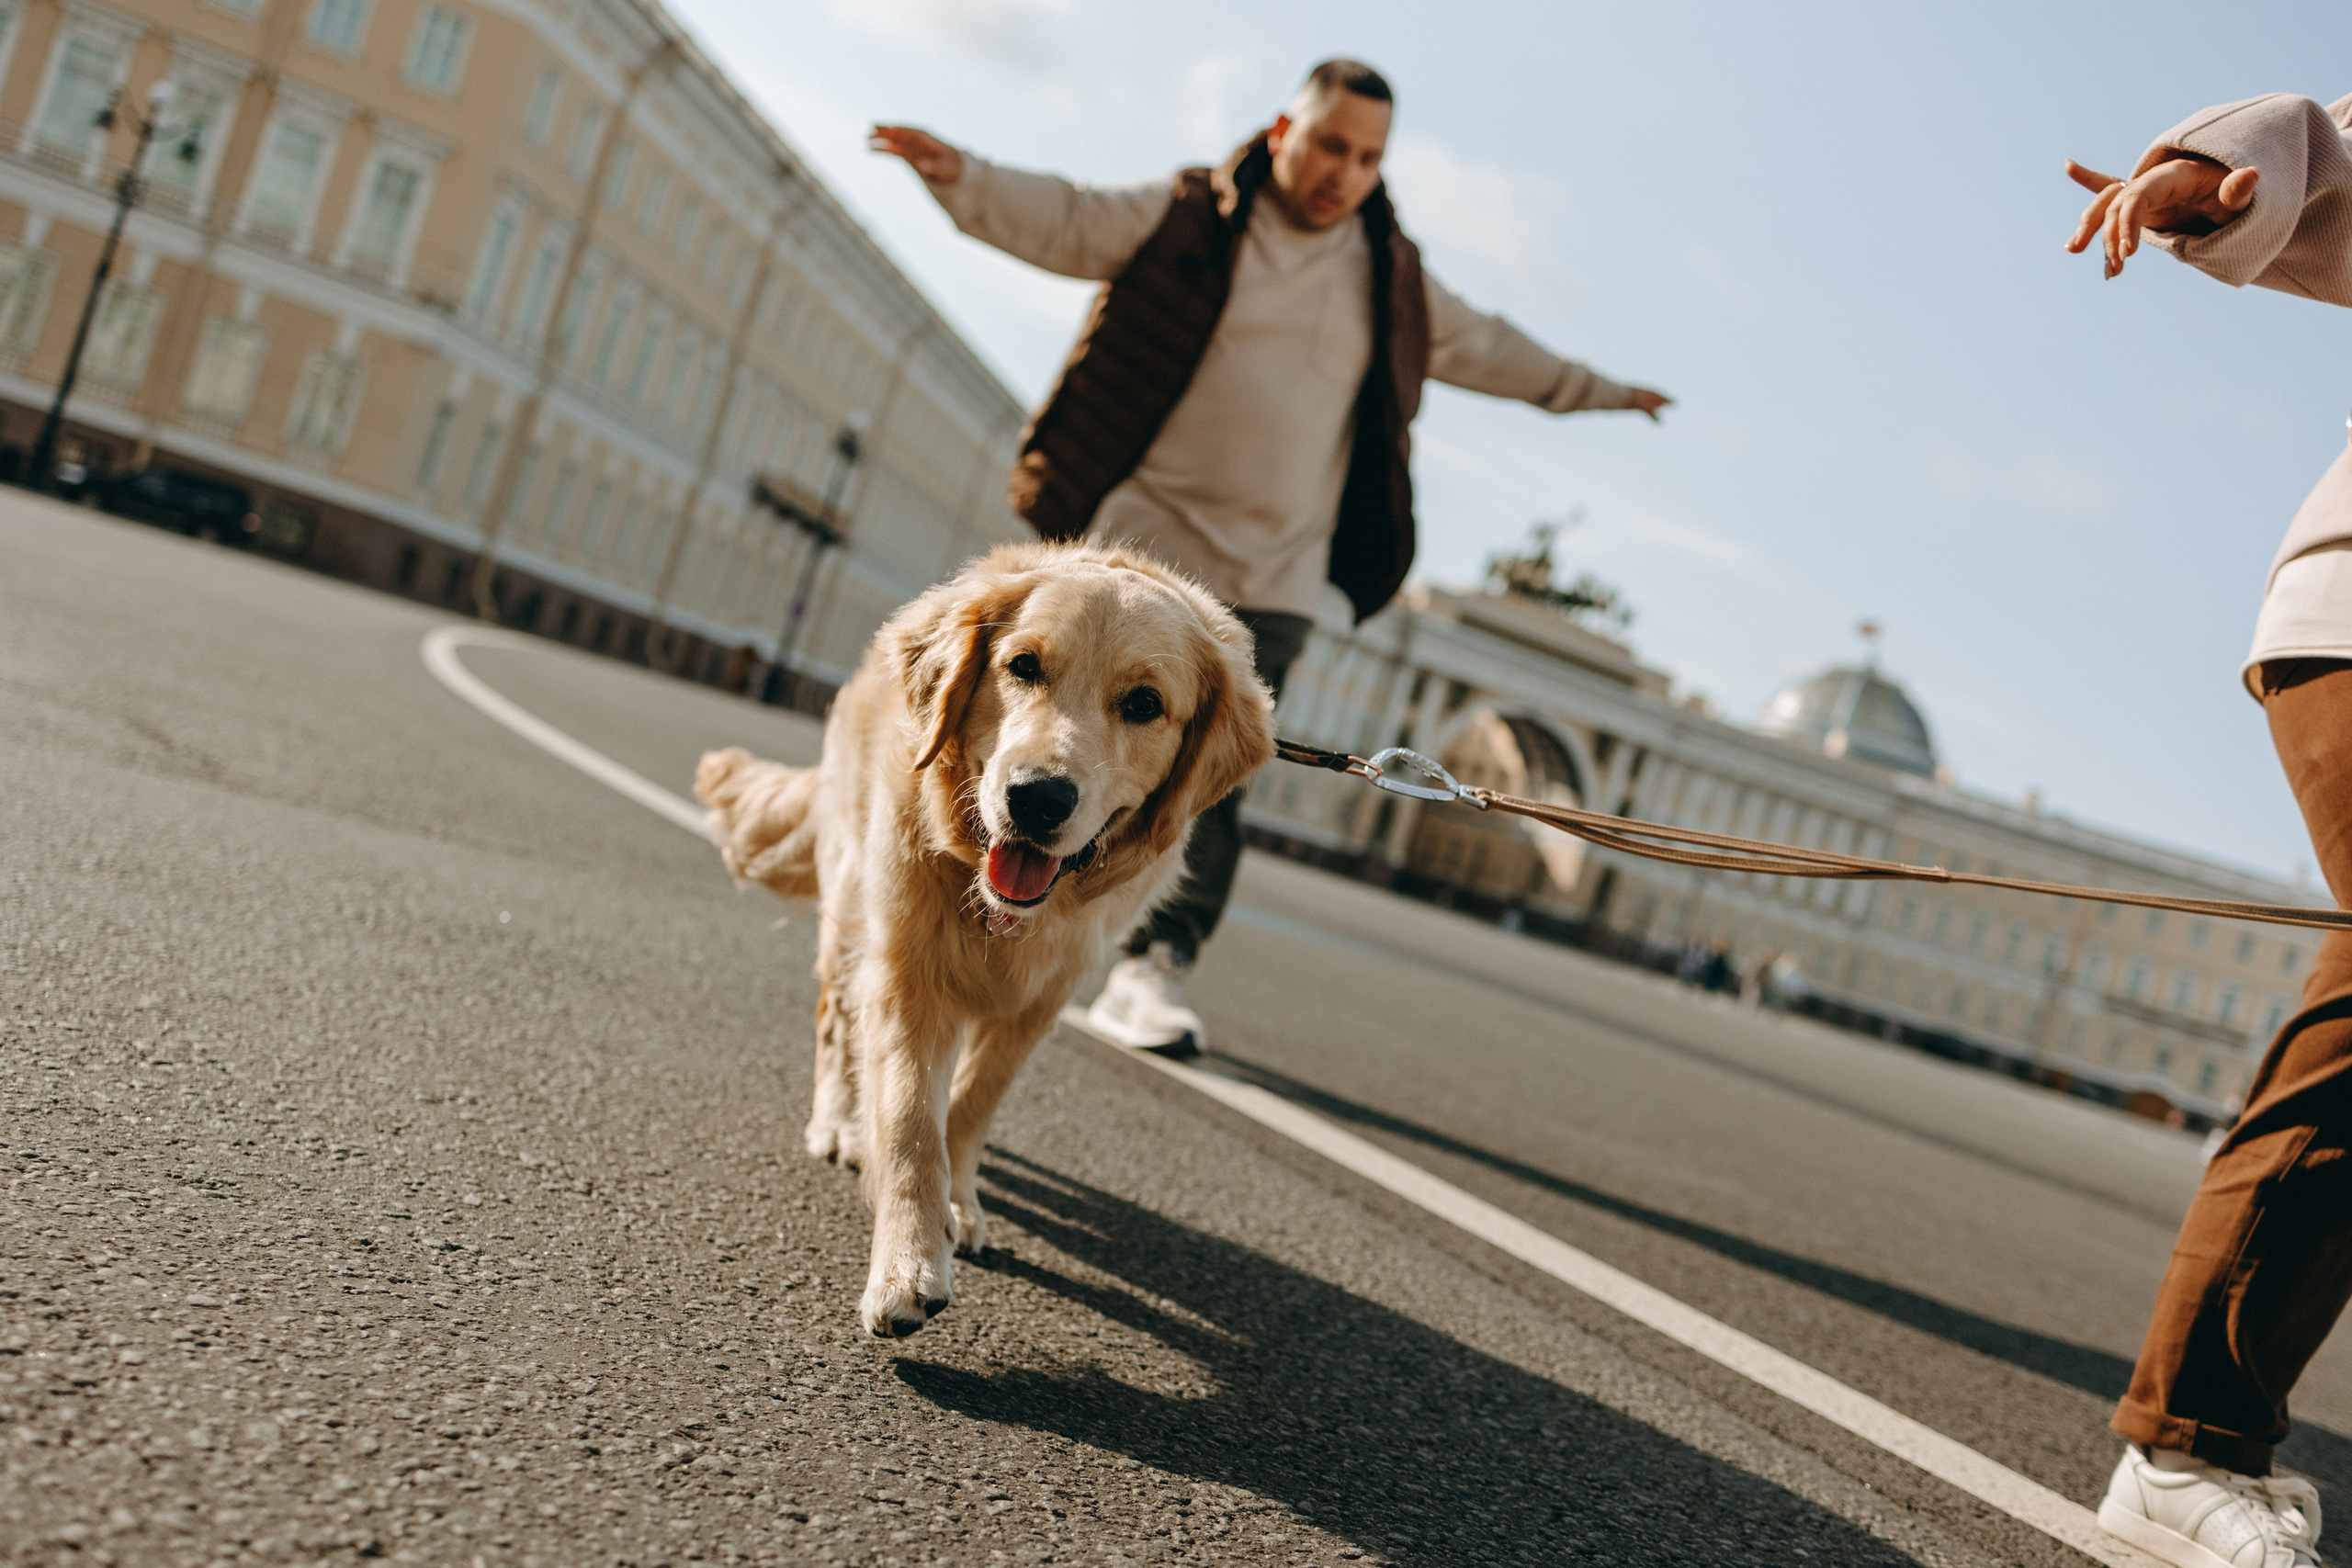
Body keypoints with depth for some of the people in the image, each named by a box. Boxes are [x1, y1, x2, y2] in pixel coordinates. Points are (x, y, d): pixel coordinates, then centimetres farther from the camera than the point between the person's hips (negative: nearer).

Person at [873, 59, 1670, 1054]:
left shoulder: (1388, 278, 15)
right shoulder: (1184, 220, 3)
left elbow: (1485, 347, 29)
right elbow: (1053, 217, -4)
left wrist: (1594, 390, 38)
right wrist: (960, 175, -22)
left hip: (1272, 580, 3)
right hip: (1141, 548, -2)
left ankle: (1153, 969, -7)